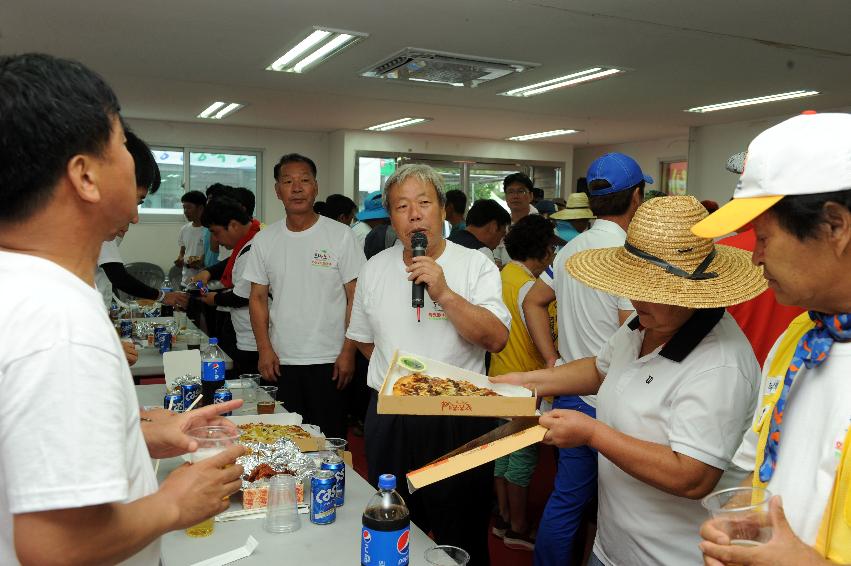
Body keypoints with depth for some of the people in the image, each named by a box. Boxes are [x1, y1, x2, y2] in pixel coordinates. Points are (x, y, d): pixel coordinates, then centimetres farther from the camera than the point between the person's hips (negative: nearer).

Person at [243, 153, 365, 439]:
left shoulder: (340, 235, -4)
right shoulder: (264, 240, 5)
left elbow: (356, 296, -4)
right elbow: (258, 297, 8)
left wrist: (348, 351, -9)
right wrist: (264, 348, -2)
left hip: (329, 361, -3)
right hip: (281, 362, 3)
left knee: (330, 437, 5)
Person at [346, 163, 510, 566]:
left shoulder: (476, 266, -8)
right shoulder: (375, 269, 4)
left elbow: (496, 339, -19)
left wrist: (444, 293, -26)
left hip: (458, 421, -3)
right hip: (389, 422, 4)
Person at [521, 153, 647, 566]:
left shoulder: (571, 249, 7)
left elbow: (533, 303, 13)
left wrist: (554, 362, 12)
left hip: (571, 393, 7)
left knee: (571, 494, 20)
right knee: (571, 498, 6)